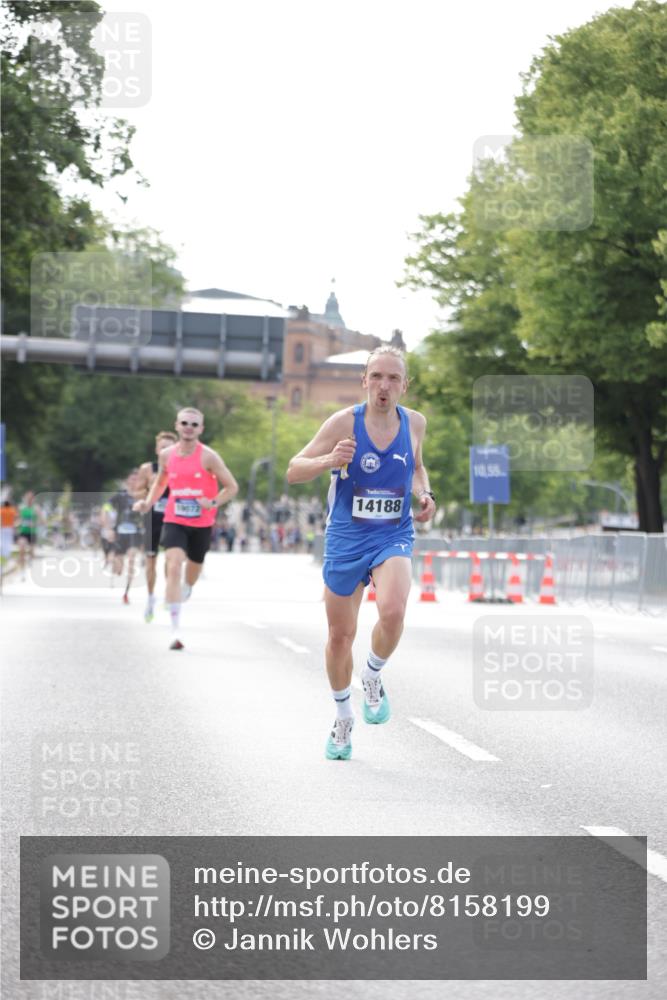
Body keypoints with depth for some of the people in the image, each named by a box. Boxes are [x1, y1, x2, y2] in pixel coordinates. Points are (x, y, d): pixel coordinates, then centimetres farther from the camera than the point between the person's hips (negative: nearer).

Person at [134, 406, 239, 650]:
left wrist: (213, 503, -21)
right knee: (174, 567, -19)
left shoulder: (208, 456, -10)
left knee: (193, 570, 17)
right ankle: (175, 629, -22)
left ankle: (185, 593, 57)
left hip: (201, 524, 0)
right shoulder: (167, 455, 0)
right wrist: (148, 503, 4)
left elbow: (232, 487, -6)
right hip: (174, 521, 0)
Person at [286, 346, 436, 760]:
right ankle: (343, 719, 32)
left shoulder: (415, 423, -1)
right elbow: (293, 471, -9)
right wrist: (329, 461, -28)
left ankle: (374, 676, 4)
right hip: (346, 538, -1)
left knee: (393, 612, -27)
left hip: (393, 537, 1)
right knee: (341, 636, 8)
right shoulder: (344, 422, -12)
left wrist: (425, 495, 2)